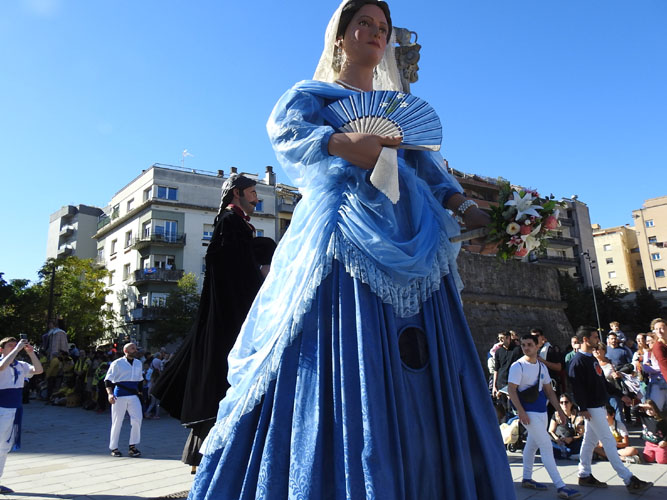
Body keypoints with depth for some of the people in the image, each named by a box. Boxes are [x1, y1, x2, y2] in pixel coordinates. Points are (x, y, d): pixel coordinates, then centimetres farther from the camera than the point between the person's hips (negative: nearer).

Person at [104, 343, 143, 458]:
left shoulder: (138, 363, 13)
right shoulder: (117, 363, -3)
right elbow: (108, 379, -7)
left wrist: (139, 392, 22)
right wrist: (110, 393, -19)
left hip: (133, 395, 4)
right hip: (119, 395, -4)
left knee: (137, 419, -9)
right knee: (117, 422, 3)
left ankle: (132, 446, 4)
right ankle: (114, 448, 19)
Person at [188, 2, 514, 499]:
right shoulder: (312, 94, 18)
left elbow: (432, 173, 18)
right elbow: (286, 130, -5)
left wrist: (465, 207, -2)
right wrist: (343, 142, -24)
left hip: (410, 248, 5)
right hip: (344, 238, -4)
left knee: (419, 380, -3)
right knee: (341, 368, -15)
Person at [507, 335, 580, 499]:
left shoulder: (542, 366, 9)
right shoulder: (518, 366, -12)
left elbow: (549, 391, 15)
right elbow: (511, 390, -16)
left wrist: (559, 410, 11)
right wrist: (521, 412, -22)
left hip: (542, 411, 7)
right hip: (529, 412, -7)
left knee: (532, 445, 16)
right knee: (546, 447, -8)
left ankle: (527, 479, 28)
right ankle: (560, 486, -4)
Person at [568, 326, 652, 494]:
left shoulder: (592, 358, 14)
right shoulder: (578, 361, -18)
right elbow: (577, 387, -22)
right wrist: (582, 408, -24)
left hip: (599, 406, 10)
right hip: (591, 408, -10)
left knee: (590, 441, 14)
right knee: (609, 441, -5)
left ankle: (585, 476, 22)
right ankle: (629, 480, 1)